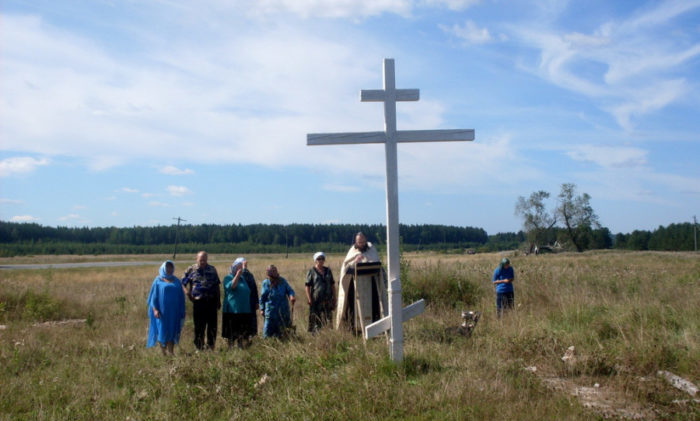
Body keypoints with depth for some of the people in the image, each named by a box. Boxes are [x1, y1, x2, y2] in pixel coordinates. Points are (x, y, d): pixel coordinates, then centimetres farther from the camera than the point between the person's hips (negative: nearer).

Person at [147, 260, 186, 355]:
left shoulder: (176, 281, 12)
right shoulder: (158, 280, 4)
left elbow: (181, 297, 13)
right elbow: (154, 296, 0)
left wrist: (182, 312, 8)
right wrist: (155, 309, -12)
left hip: (174, 312, 3)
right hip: (162, 311, -2)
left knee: (172, 331, 3)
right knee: (162, 331, 0)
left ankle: (171, 352, 8)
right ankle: (164, 353, 6)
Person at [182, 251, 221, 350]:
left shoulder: (212, 269, 10)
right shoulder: (191, 269, 4)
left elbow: (217, 285, 14)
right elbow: (184, 283, 9)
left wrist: (219, 300, 11)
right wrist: (188, 294, -4)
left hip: (212, 301, 2)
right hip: (198, 302, -2)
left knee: (212, 325, 5)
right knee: (199, 326, 4)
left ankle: (211, 346, 16)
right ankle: (199, 347, 13)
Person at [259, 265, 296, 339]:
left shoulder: (282, 281, 6)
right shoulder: (265, 283, 1)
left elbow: (290, 290, 5)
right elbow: (262, 297, 6)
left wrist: (292, 296, -17)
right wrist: (262, 309, 2)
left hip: (283, 311, 2)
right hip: (271, 311, -2)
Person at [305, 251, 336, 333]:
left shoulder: (328, 270, 14)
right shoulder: (311, 271, 1)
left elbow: (332, 285, 17)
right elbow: (307, 286, -4)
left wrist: (334, 297, 12)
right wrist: (309, 299, -12)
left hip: (327, 299, 4)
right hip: (316, 300, -4)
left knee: (328, 319, 3)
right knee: (315, 319, -3)